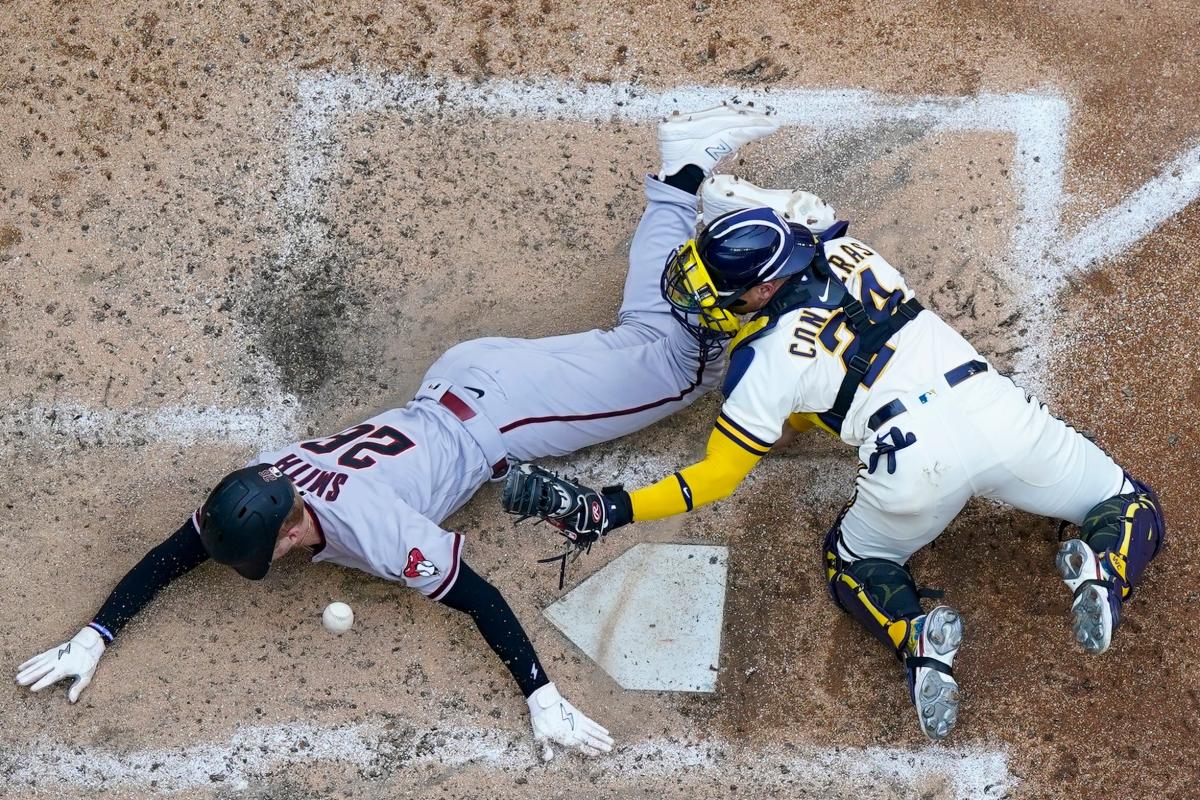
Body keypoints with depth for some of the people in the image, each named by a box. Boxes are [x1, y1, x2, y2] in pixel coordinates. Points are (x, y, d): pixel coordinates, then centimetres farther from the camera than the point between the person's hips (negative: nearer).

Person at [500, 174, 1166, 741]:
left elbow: (716, 479, 4)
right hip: (998, 411, 4)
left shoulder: (765, 359, 0)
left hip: (913, 464, -4)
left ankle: (916, 636, -5)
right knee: (1134, 508, 24)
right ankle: (1102, 571, -11)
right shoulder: (850, 251, 14)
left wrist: (596, 511, 2)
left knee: (852, 564, 28)